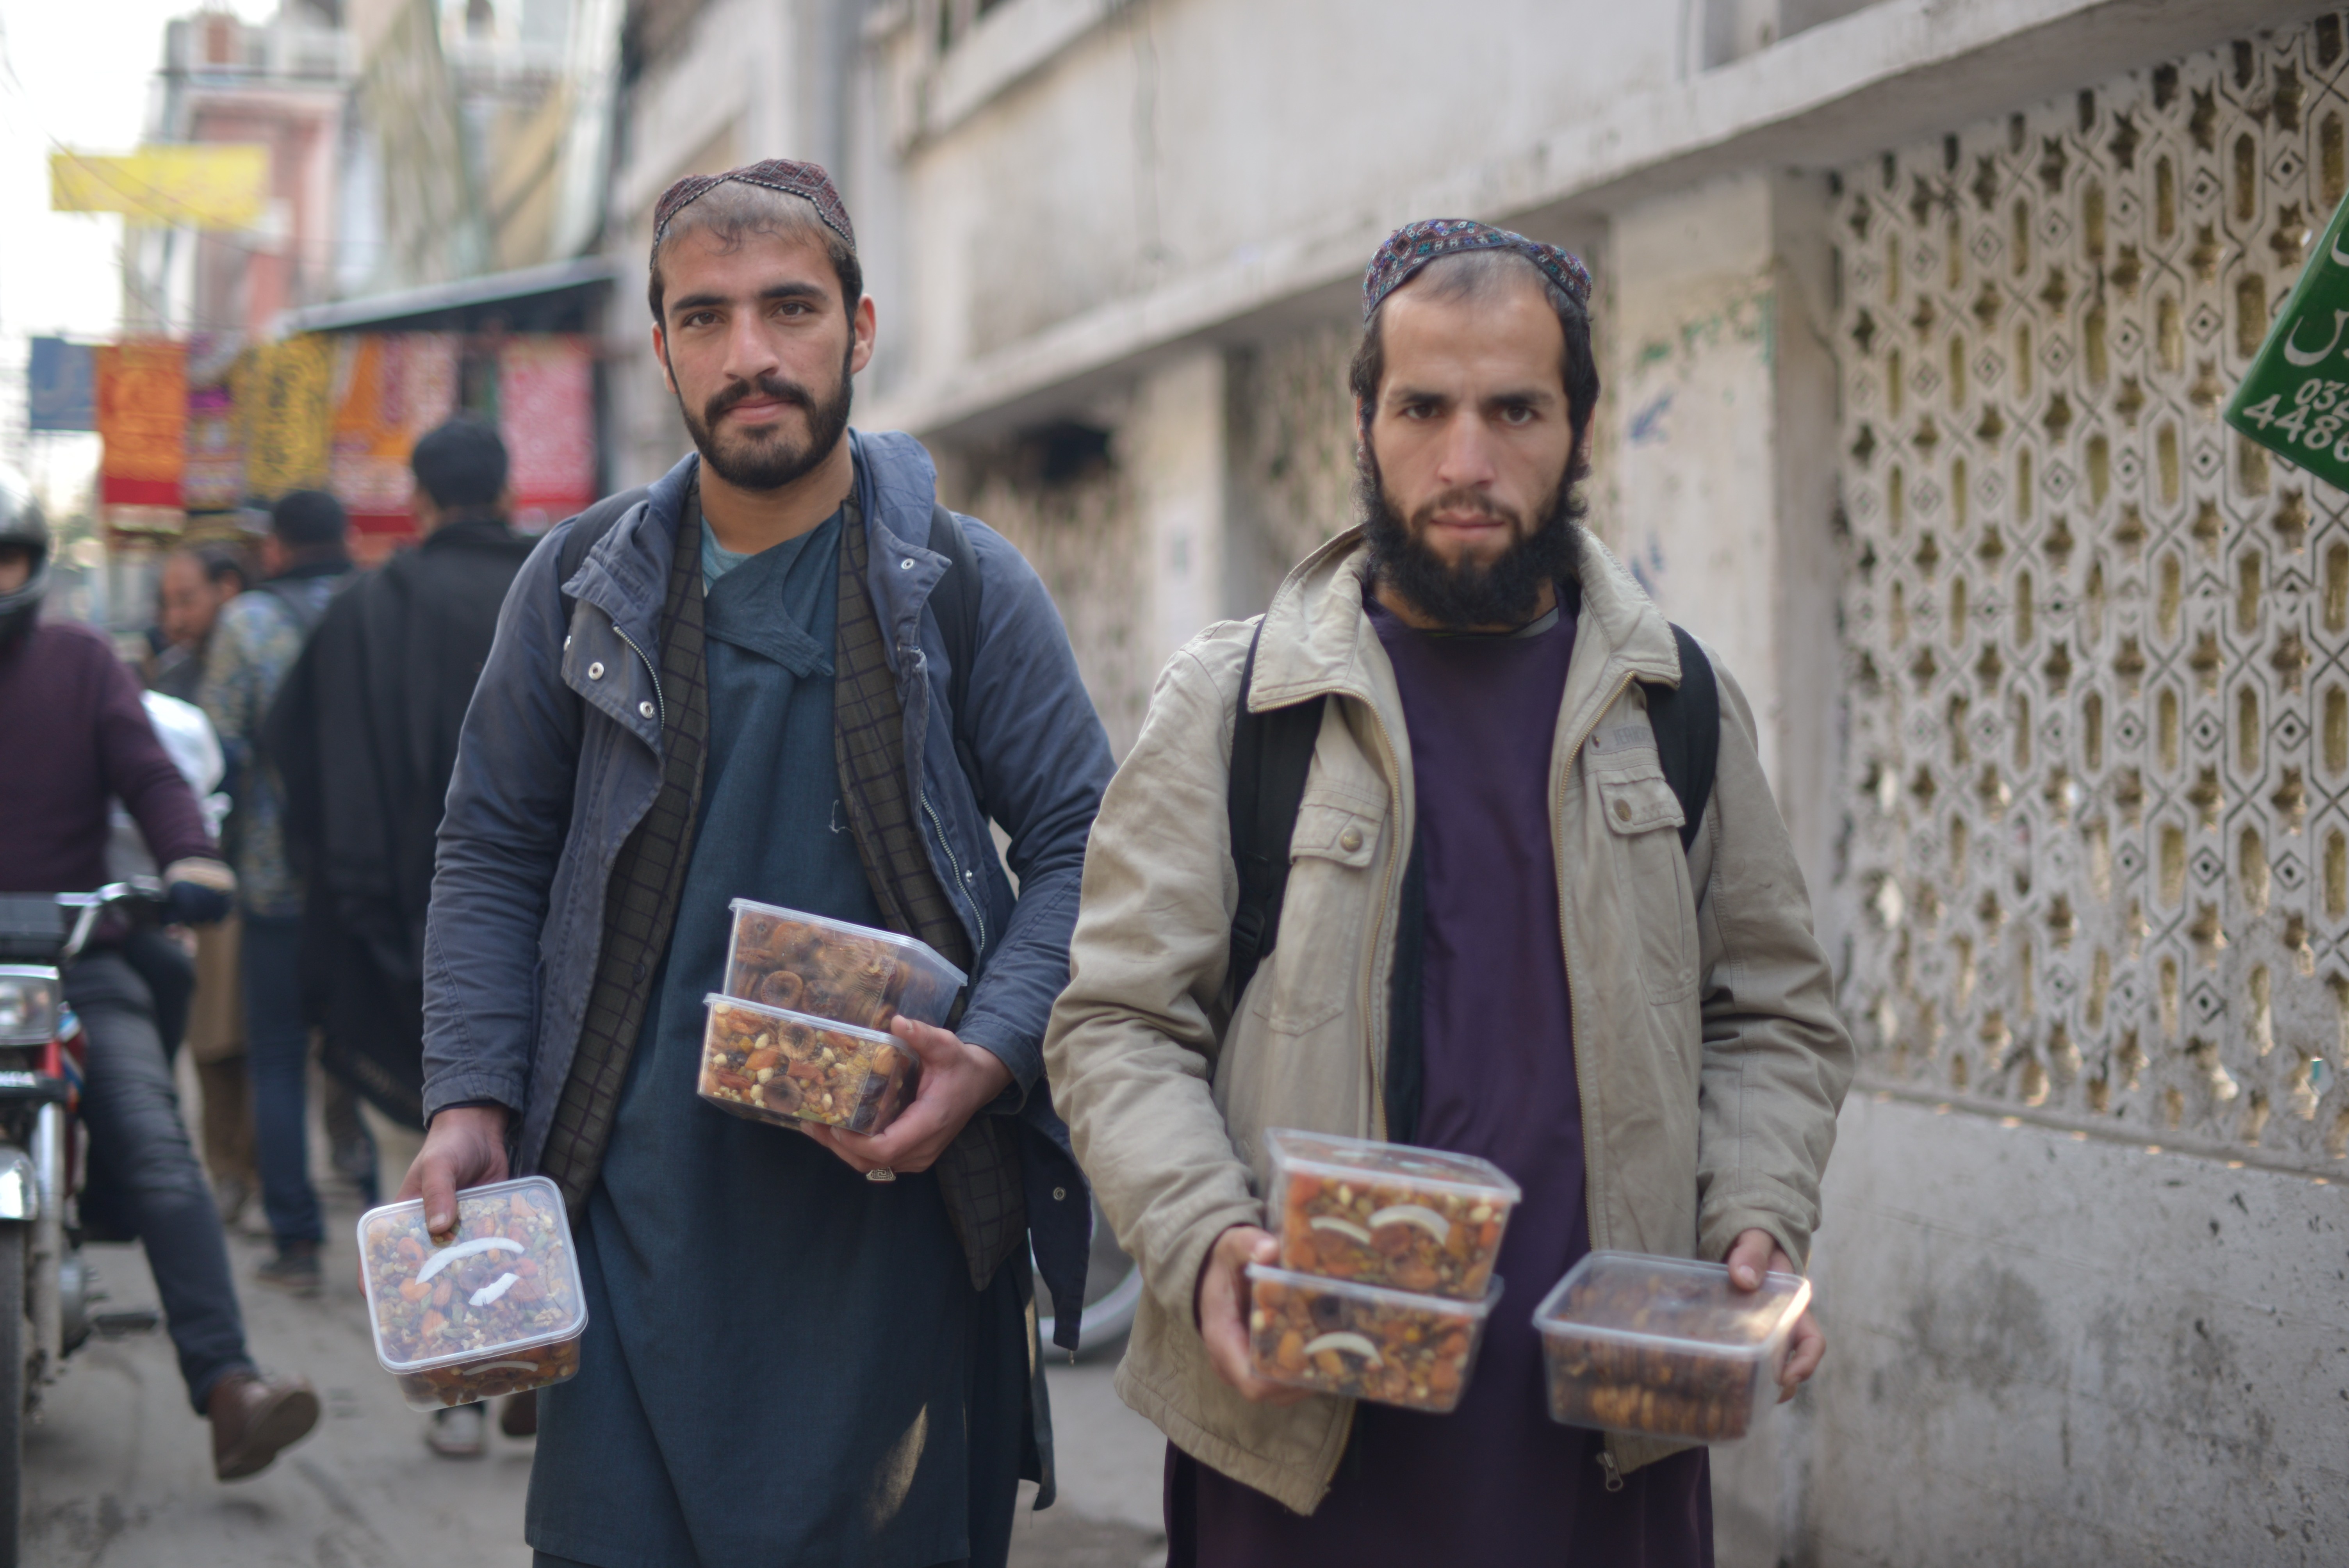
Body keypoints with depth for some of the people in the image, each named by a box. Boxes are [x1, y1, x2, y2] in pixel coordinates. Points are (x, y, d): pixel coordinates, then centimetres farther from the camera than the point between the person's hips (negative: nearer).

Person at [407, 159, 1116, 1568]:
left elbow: (1079, 848, 3)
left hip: (892, 1201, -1)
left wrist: (987, 1060, -13)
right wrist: (471, 1101, 0)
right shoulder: (583, 588, 6)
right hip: (637, 1202, 1)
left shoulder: (964, 585, 1)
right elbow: (494, 857, 12)